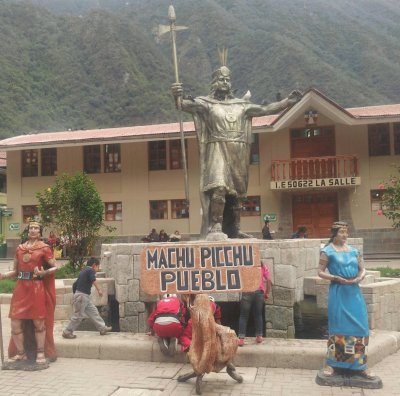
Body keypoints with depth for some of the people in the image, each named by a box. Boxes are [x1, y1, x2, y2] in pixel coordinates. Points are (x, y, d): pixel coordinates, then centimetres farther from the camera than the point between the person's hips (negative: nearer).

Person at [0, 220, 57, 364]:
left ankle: (41, 353, 15)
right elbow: (15, 271, 17)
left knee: (38, 322, 2)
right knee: (15, 324, 3)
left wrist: (43, 273, -20)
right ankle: (20, 353, 19)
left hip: (37, 288, -4)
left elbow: (54, 267, -2)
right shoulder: (19, 248, 13)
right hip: (20, 288, 4)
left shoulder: (44, 248, 0)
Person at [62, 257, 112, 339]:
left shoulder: (83, 271, 18)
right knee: (78, 315, -2)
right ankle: (67, 332, 8)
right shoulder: (90, 270, -7)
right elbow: (93, 280, -27)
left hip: (85, 296, 10)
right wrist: (99, 289, -36)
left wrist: (75, 294, 31)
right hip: (82, 295, -10)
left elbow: (74, 284, 22)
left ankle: (102, 328, 13)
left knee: (93, 311, 10)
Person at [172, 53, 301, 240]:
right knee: (219, 188, -22)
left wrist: (288, 101, 13)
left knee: (237, 191, 6)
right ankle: (215, 228, -21)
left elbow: (265, 109, 19)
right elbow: (185, 104, -9)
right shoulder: (206, 103, 6)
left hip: (238, 154, 5)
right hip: (217, 151, -5)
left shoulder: (241, 105, 19)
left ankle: (234, 229, 14)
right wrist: (178, 96, -31)